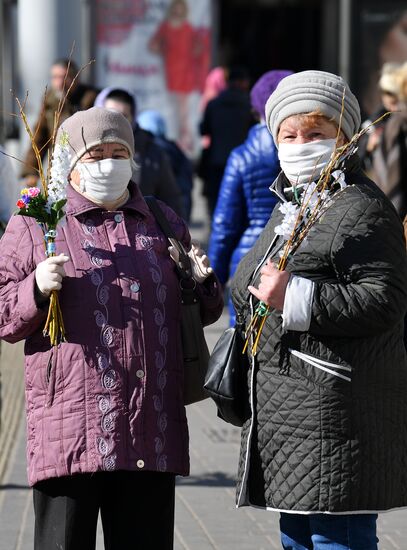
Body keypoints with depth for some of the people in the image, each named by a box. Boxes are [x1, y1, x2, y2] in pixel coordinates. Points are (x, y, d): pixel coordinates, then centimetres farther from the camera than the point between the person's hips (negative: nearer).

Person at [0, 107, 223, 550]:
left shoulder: (165, 224, 18)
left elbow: (200, 313, 25)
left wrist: (202, 284, 3)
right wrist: (37, 289, -15)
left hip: (152, 437, 4)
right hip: (69, 430, -3)